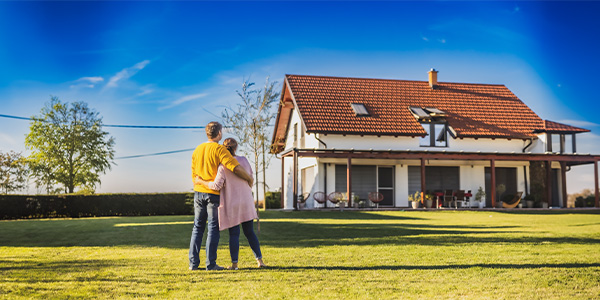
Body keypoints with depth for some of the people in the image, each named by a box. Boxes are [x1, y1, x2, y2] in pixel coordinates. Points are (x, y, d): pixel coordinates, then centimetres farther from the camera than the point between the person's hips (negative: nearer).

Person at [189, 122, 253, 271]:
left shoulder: (198, 149, 11)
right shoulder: (219, 149, -10)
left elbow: (194, 173, 13)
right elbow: (235, 167, -19)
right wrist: (249, 178, -4)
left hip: (199, 192, 6)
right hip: (214, 193, -6)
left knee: (198, 228, 11)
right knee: (213, 228, 0)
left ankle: (193, 263, 11)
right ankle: (211, 264, 1)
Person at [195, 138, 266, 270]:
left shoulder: (223, 166, -14)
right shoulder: (244, 160, 0)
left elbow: (217, 185, -18)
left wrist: (200, 181, -6)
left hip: (231, 204, -3)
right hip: (246, 202, 3)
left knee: (234, 234, 3)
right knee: (250, 232, 10)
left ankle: (234, 263, 4)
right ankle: (259, 259, 7)